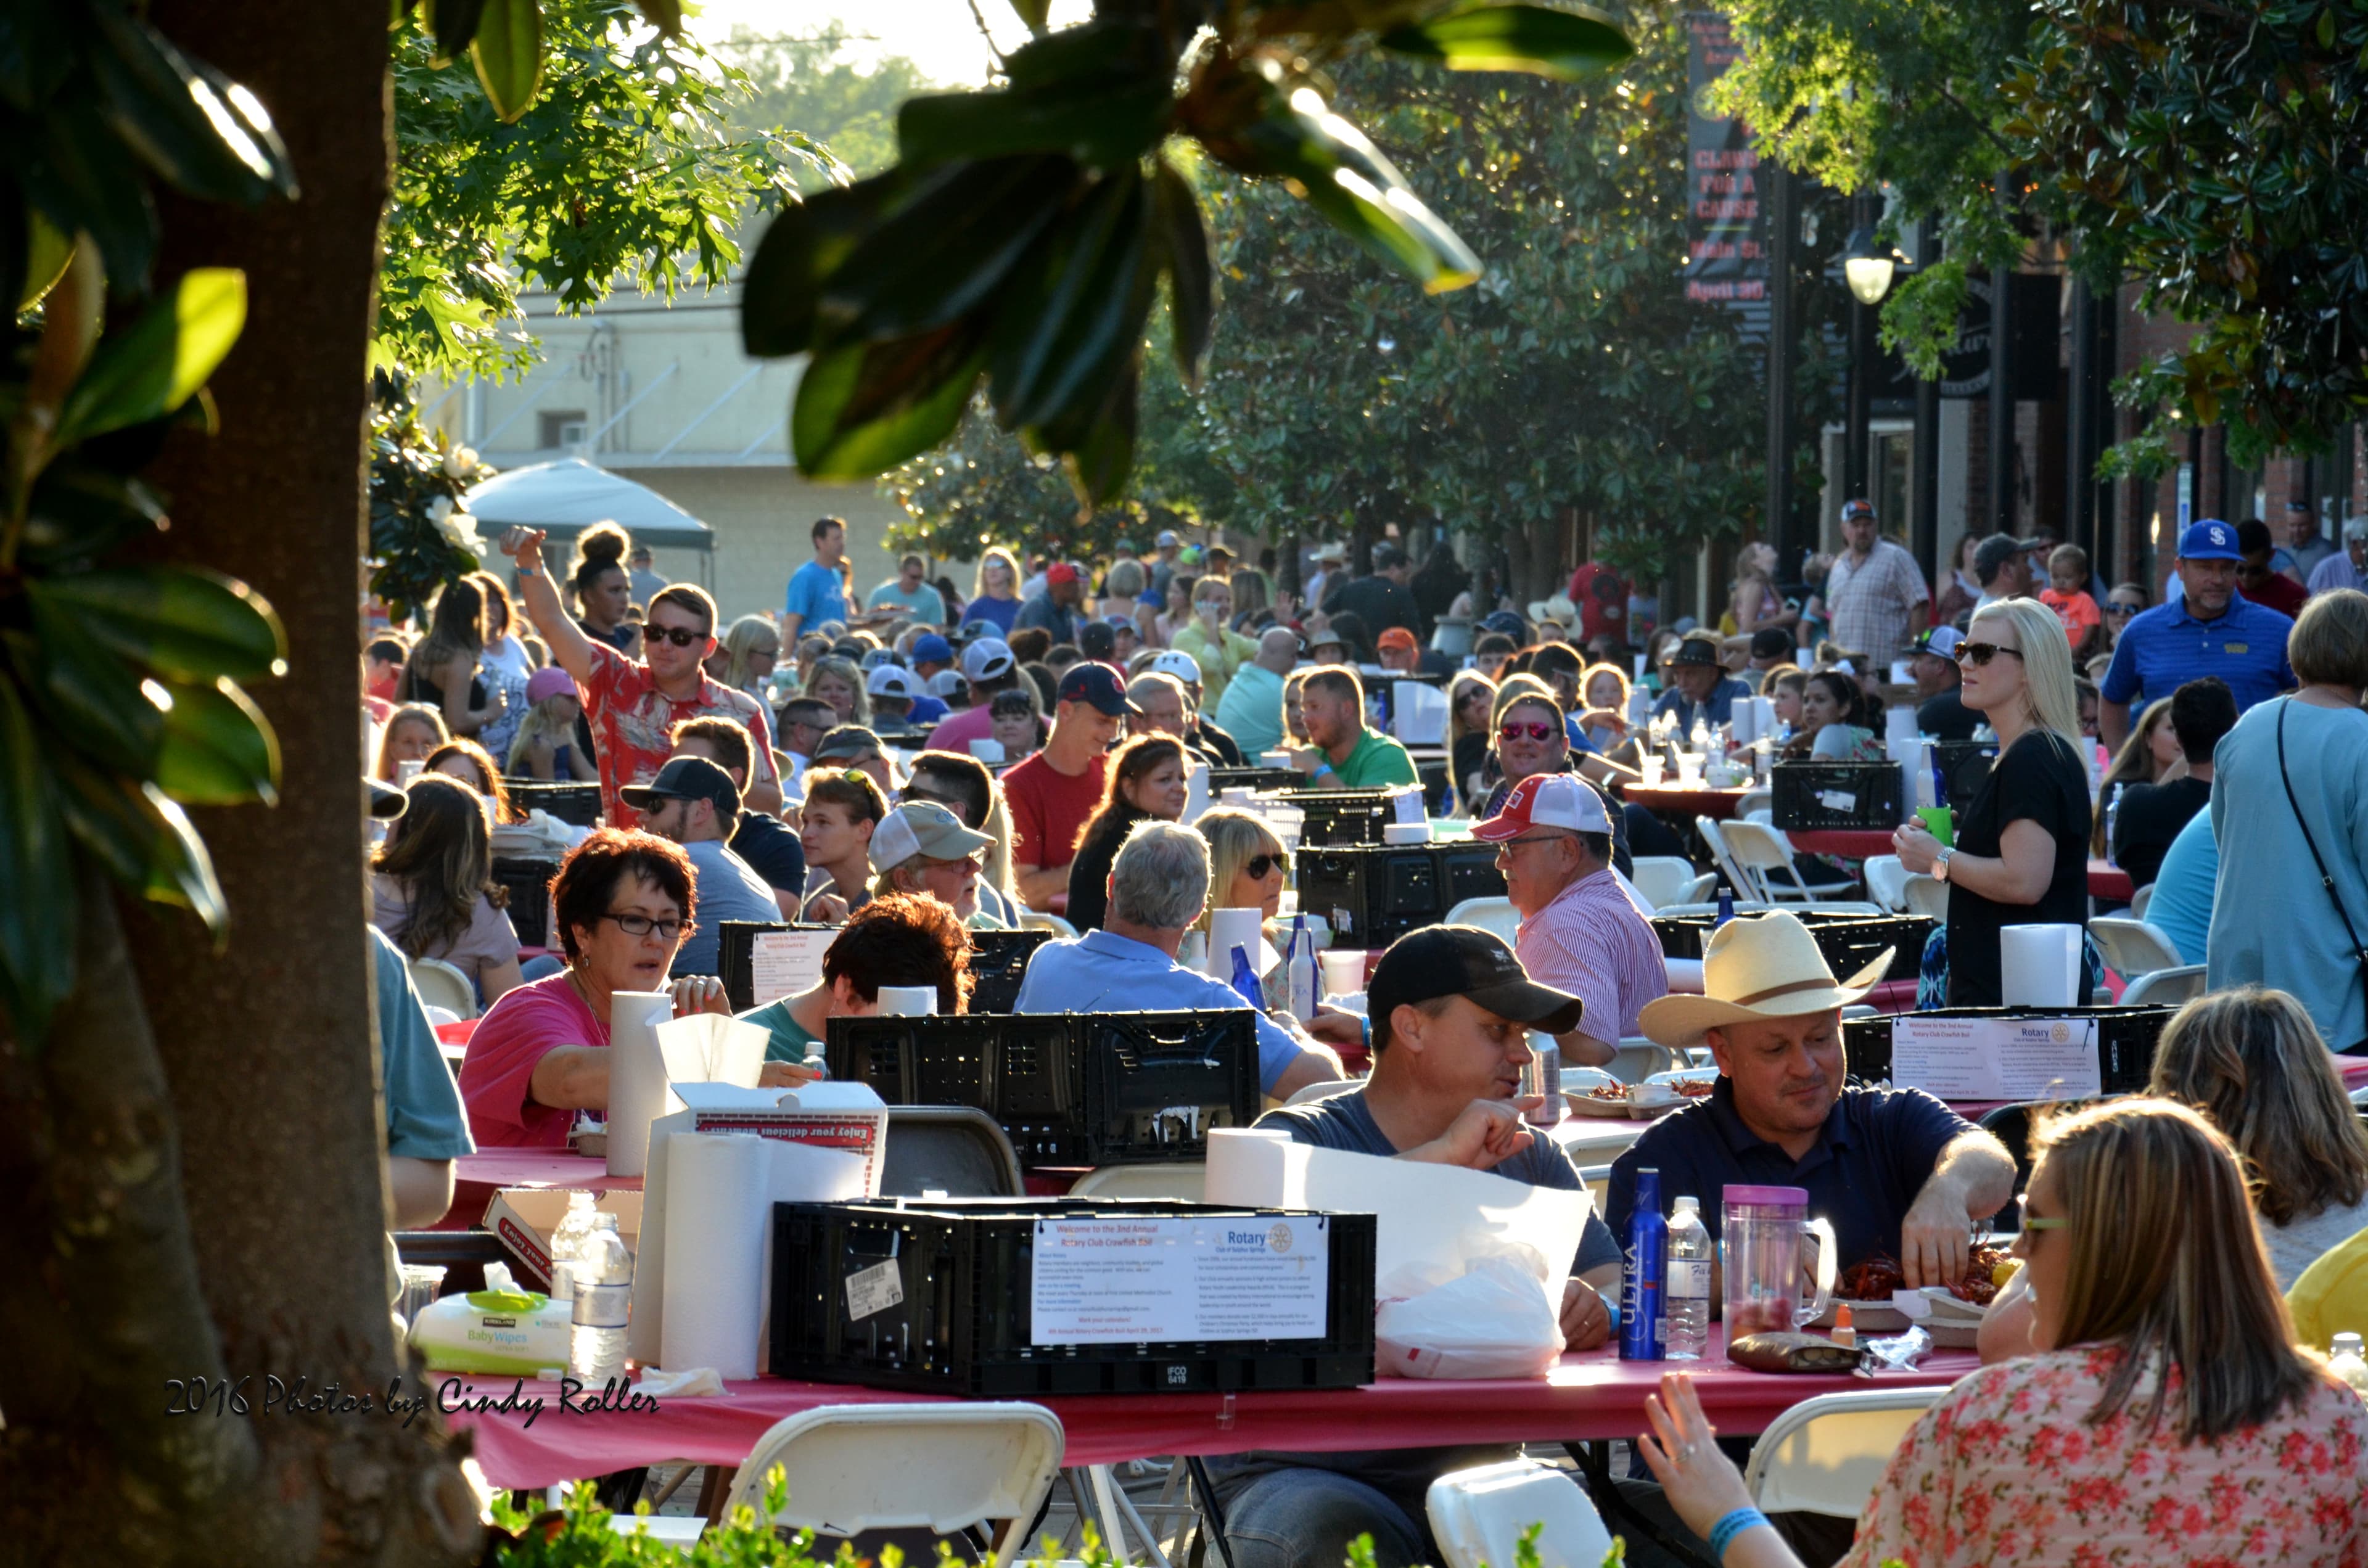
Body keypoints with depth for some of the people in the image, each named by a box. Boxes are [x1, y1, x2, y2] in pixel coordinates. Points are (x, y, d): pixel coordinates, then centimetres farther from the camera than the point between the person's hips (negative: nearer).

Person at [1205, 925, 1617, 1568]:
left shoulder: (1529, 1157, 16)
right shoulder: (1301, 1141, 0)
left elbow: (1621, 1285, 8)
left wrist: (1592, 1306, -18)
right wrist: (1442, 1156, -21)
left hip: (1476, 1469, 4)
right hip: (1309, 1473, -4)